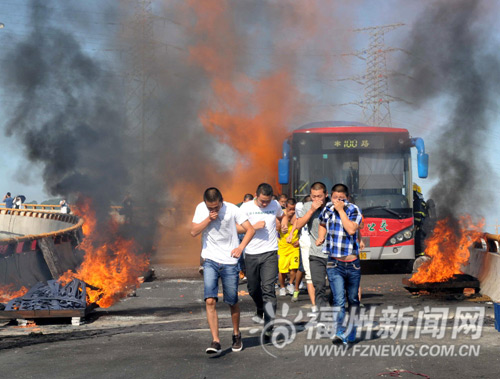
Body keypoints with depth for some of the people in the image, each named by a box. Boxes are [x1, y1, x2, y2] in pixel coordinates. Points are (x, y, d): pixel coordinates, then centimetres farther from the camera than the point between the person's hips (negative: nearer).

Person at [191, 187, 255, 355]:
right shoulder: (201, 208, -1)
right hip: (210, 260, 1)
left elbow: (250, 230, -9)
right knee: (210, 300, -14)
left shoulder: (232, 209, -9)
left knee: (233, 302, 8)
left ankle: (236, 335, 32)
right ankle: (215, 341, -12)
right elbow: (194, 231, -5)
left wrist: (240, 247, -24)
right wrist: (209, 219, -17)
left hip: (229, 262, -1)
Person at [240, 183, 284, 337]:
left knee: (268, 288, -13)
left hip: (270, 253, -1)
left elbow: (281, 217, 28)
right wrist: (254, 226, -17)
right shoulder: (246, 207, -4)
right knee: (253, 288, 13)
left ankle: (269, 327, -15)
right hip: (251, 254, 1)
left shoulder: (275, 205, 4)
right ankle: (260, 310, 45)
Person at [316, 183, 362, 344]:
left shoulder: (354, 210, -4)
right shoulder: (327, 209, 5)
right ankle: (339, 331, -24)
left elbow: (351, 229, -21)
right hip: (334, 264, 0)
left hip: (352, 263, 0)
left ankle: (351, 333, 28)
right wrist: (321, 237, 10)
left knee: (353, 299, 13)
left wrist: (341, 210, -18)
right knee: (339, 300, -15)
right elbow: (322, 224, 27)